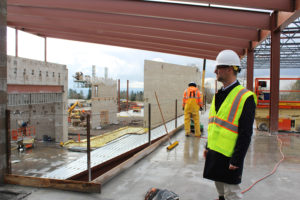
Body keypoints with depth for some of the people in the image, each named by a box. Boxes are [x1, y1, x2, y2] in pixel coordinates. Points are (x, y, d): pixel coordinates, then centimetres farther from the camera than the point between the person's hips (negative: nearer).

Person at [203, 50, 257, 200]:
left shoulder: (245, 97, -17)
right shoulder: (219, 95, 9)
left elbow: (246, 134, -19)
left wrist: (236, 160, -19)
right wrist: (208, 146, 18)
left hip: (229, 156, -8)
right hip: (214, 153, 8)